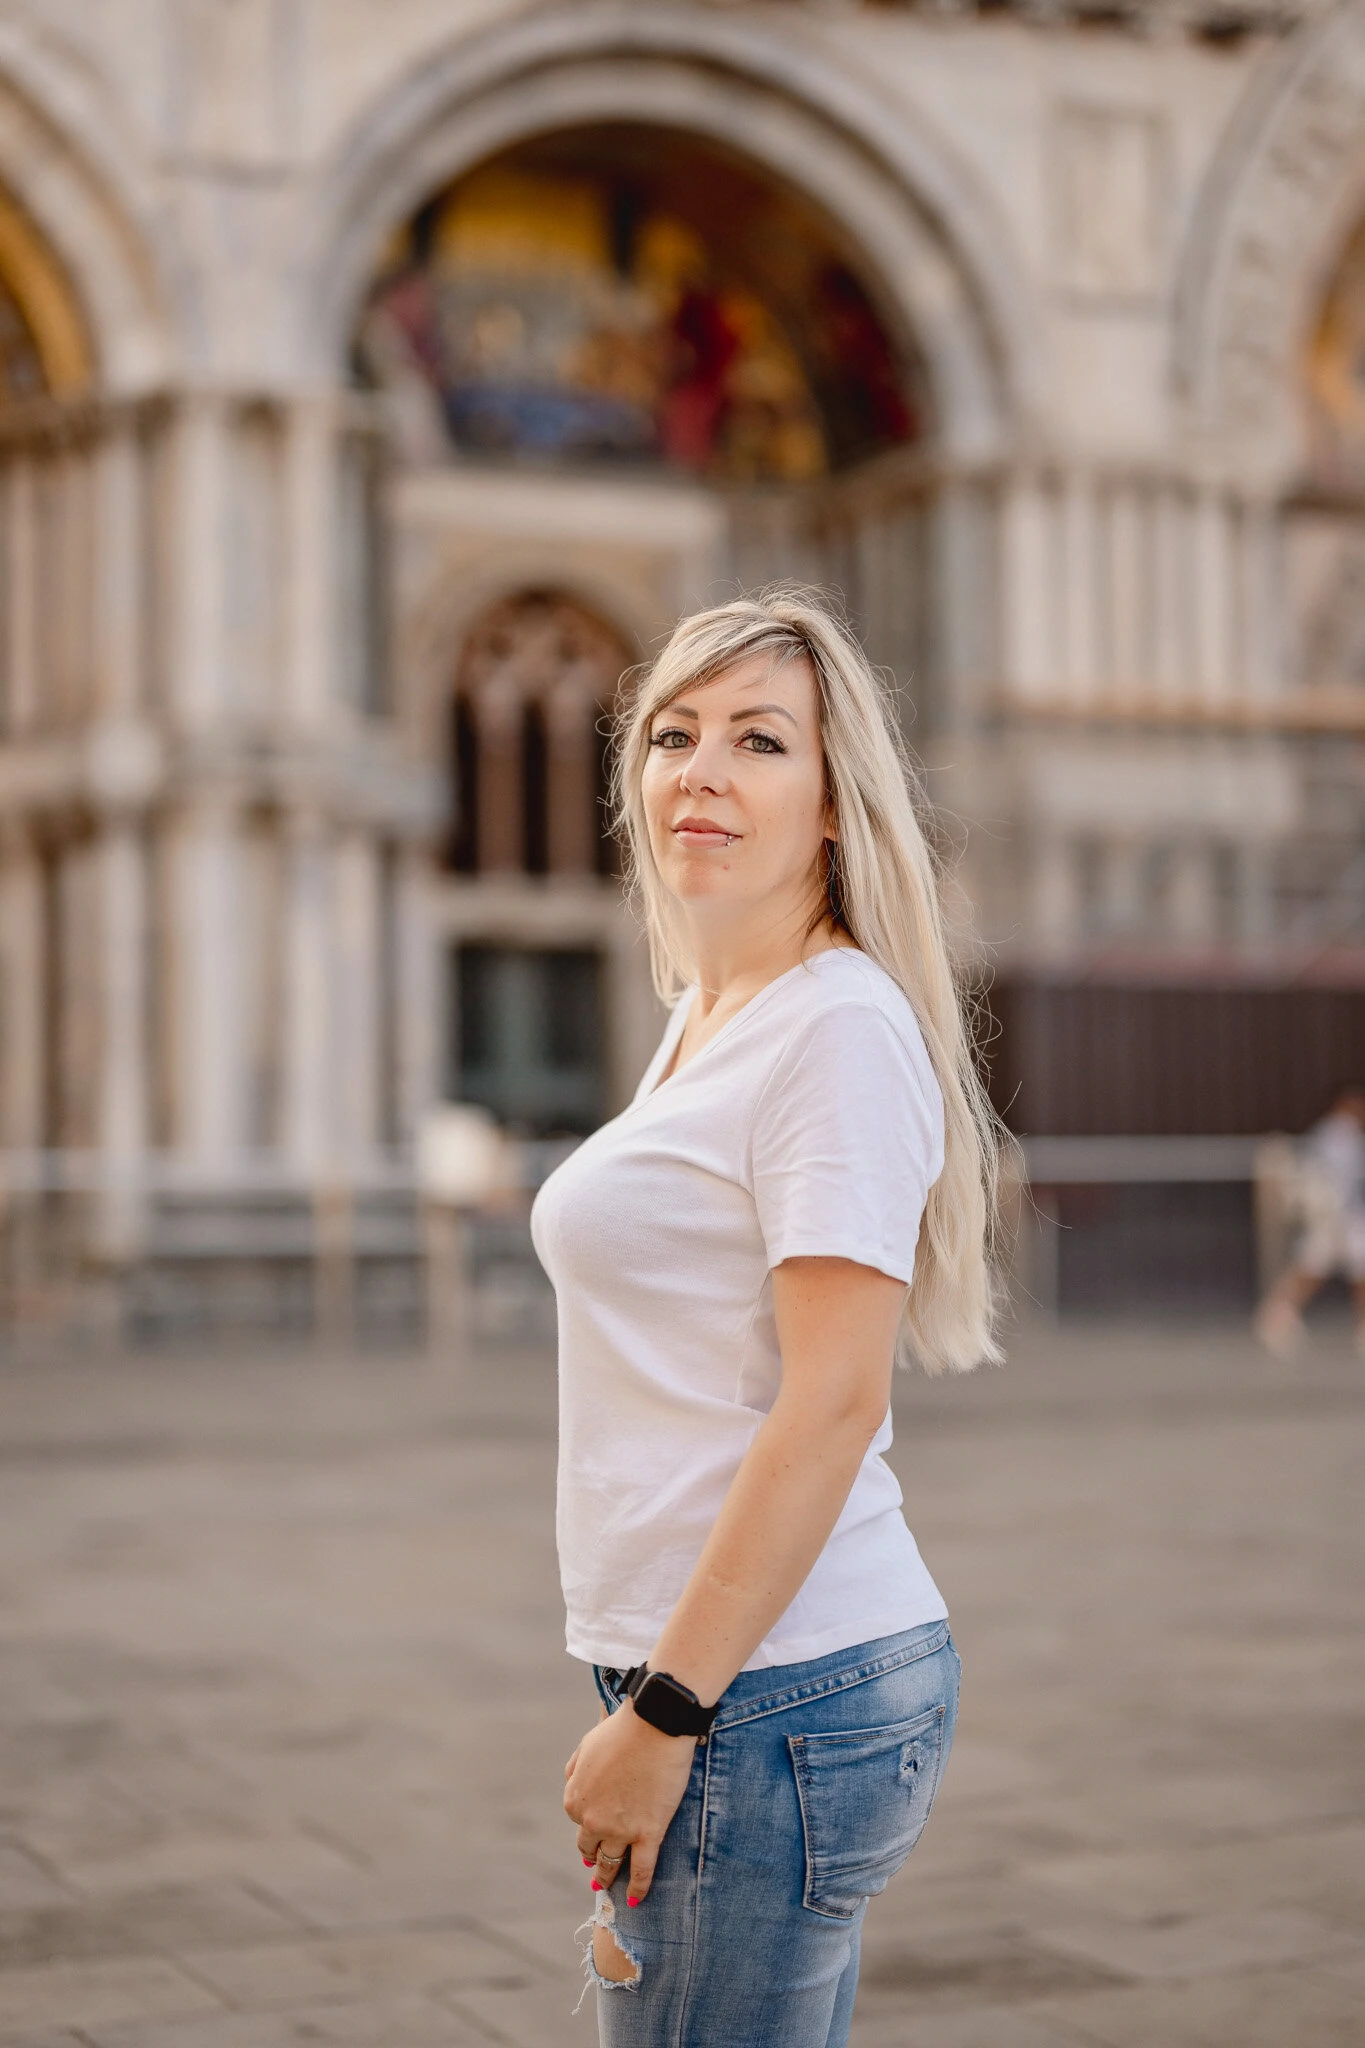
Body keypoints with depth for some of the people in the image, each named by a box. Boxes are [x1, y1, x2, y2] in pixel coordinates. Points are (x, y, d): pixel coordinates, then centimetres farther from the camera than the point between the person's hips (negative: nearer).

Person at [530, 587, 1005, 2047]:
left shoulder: (842, 1027, -13)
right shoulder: (704, 1016, 15)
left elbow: (832, 1403, -20)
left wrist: (663, 1714, -19)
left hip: (773, 1694, -9)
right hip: (735, 1672, 9)